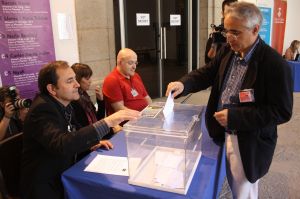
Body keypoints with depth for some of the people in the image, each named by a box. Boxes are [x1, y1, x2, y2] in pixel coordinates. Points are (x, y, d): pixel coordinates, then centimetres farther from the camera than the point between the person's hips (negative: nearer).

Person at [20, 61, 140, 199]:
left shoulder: (63, 105, 2)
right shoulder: (42, 109, -22)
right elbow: (62, 145, -37)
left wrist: (92, 142, -3)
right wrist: (107, 122, -40)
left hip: (63, 177, 7)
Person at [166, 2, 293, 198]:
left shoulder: (275, 64, -23)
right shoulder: (227, 51, -1)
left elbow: (282, 112, -21)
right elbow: (207, 73, 5)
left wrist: (234, 116, -27)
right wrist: (183, 84, -17)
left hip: (249, 143, -6)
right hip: (223, 132, 6)